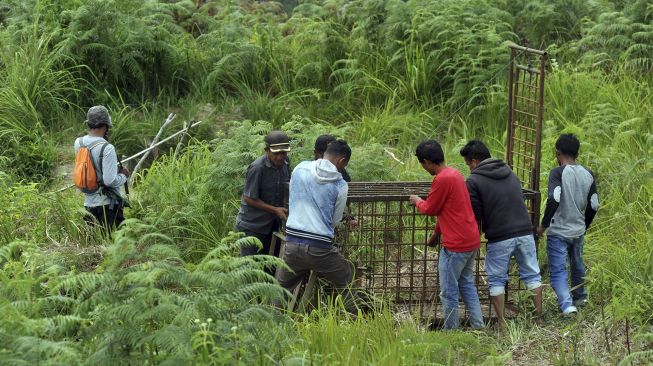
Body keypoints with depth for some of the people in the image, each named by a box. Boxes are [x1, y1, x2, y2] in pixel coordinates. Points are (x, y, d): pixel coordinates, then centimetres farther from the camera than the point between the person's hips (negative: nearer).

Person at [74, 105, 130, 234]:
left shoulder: (78, 143, 1)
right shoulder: (107, 148, -19)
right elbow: (110, 181, -22)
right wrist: (123, 175, -2)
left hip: (88, 203, 6)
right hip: (108, 204, -6)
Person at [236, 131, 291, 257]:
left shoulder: (285, 163, -3)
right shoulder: (257, 168, -23)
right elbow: (249, 198, -17)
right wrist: (275, 210, -19)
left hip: (272, 225, 6)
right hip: (252, 226, -6)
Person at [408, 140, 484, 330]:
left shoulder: (442, 179, -19)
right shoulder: (454, 173, 11)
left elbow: (430, 209, -9)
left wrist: (417, 201, 12)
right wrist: (436, 233, 27)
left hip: (456, 245, -10)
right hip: (471, 241, 10)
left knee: (449, 293, 1)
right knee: (467, 284, 20)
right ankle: (478, 326, 21)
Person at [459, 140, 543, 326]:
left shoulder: (474, 181, -6)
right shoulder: (509, 172, 14)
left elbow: (475, 215, -6)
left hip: (499, 238, -5)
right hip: (525, 233, 5)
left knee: (496, 281, 9)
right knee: (532, 274, 15)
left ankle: (502, 323, 11)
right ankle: (539, 317, 19)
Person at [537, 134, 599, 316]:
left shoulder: (558, 173, -13)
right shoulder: (588, 174, 3)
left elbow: (554, 200, -26)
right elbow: (593, 205, 5)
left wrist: (543, 225, -14)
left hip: (558, 232, -6)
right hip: (578, 231, 6)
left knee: (558, 271, -3)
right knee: (577, 265, 25)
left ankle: (567, 305, -19)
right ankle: (580, 297, 42)